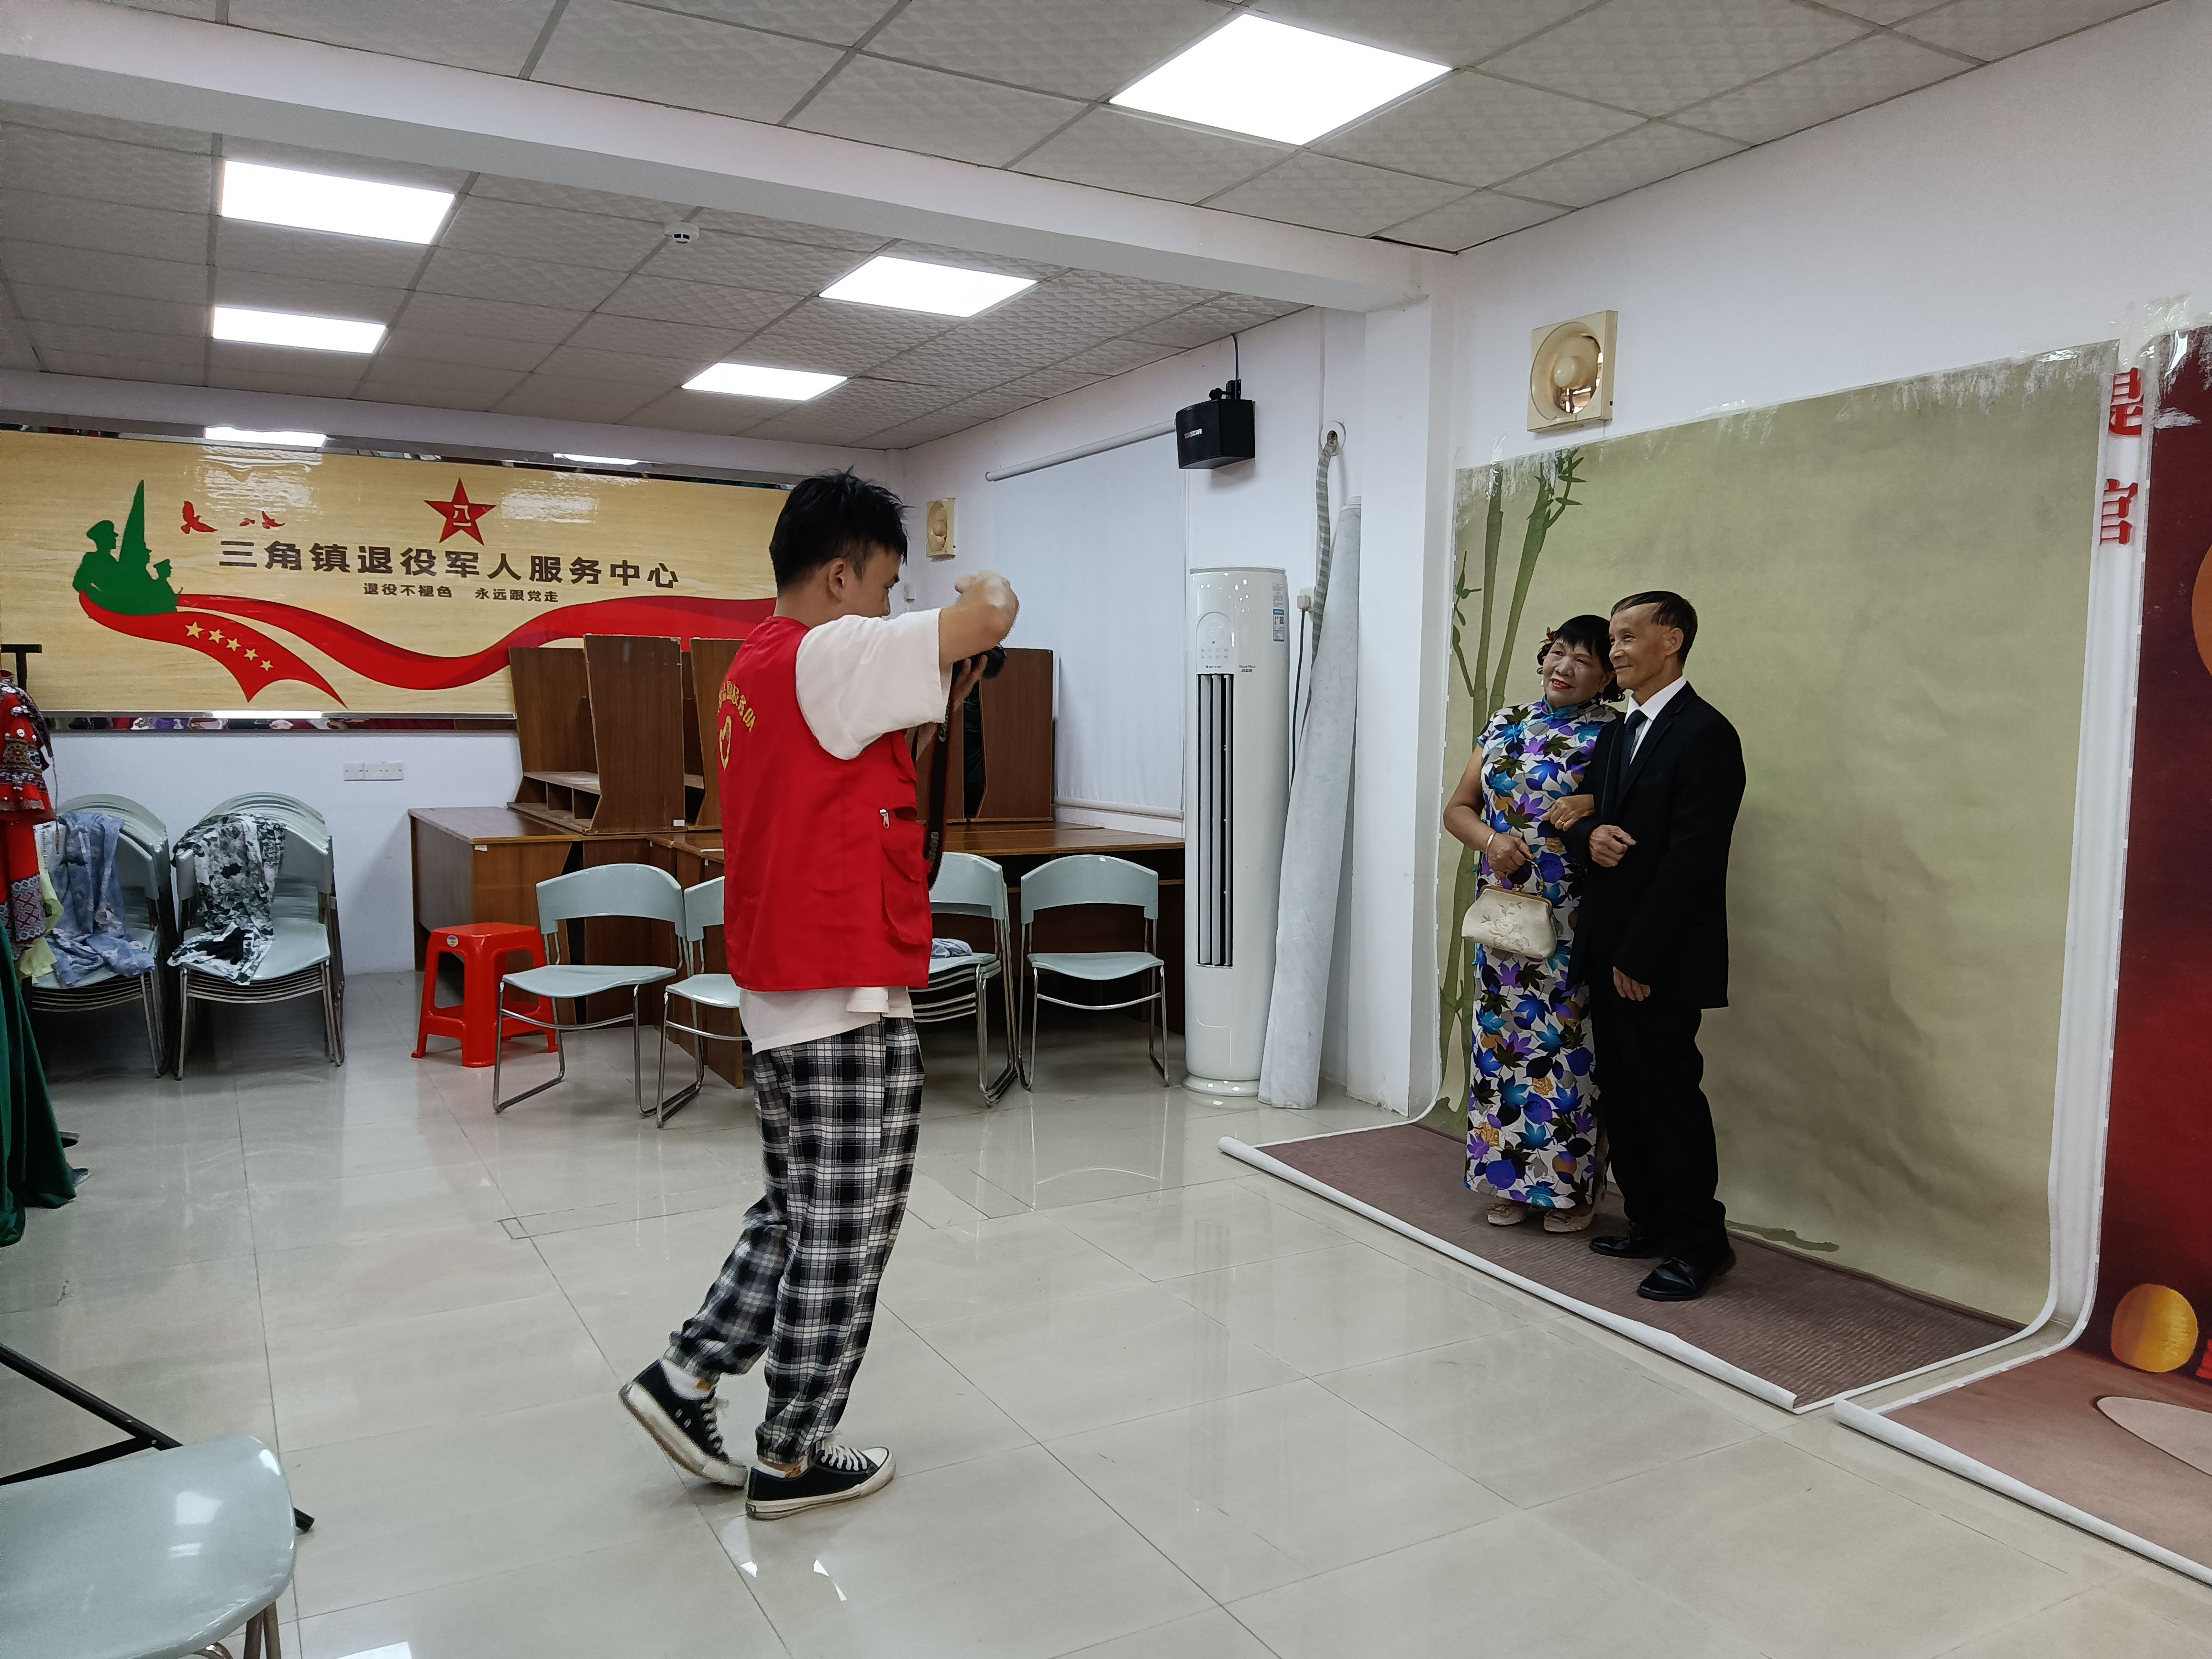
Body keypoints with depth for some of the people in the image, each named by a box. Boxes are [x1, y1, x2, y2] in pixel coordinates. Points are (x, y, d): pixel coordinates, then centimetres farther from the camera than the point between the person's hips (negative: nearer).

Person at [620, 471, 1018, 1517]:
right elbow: (993, 617, -24)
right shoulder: (828, 657, -17)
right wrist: (984, 589, -2)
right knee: (845, 1237, 5)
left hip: (778, 995, 10)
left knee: (797, 1216, 23)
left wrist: (940, 693, 9)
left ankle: (683, 1378, 26)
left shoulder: (754, 669, 14)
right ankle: (792, 1462, 19)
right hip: (851, 1001, -10)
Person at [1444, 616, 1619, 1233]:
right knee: (1503, 1037, 9)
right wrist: (1491, 840, -10)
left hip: (1575, 923, -4)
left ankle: (1571, 1187, 17)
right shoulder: (1507, 724, 10)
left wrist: (1596, 807, -22)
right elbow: (1458, 807, 10)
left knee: (1568, 1045, 1)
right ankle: (1511, 1178, 23)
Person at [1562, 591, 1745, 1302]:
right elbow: (1587, 816, 17)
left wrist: (1637, 957, -18)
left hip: (1661, 960, -8)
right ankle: (1649, 1222, 28)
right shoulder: (1617, 734, 15)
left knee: (1670, 1095, 0)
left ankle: (1700, 1243, 14)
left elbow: (1690, 856, -18)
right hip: (1608, 953, 8)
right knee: (1623, 1094, 14)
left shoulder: (1705, 734, -13)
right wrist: (1589, 835, -10)